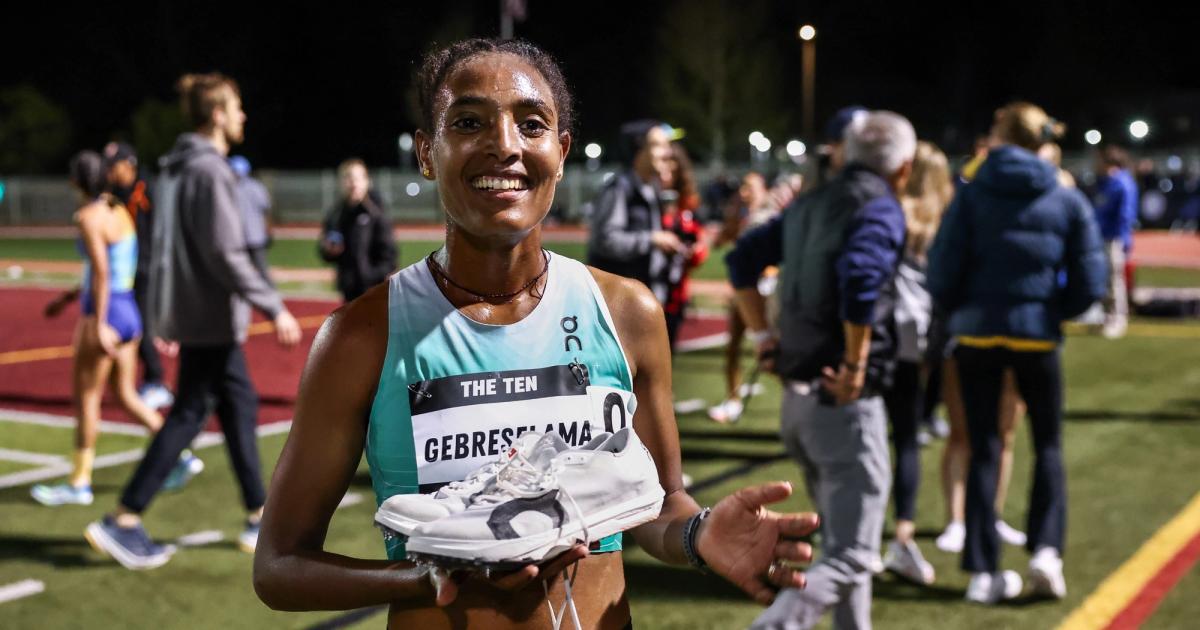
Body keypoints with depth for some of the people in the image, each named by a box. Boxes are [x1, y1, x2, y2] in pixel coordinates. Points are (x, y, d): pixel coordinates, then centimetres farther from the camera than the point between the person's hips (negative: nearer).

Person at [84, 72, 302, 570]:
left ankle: (259, 519, 20)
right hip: (210, 317, -10)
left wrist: (168, 313, 22)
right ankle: (123, 522, 1)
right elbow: (226, 254, -22)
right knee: (188, 414, -3)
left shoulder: (176, 167, 12)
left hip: (189, 310, 10)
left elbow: (170, 245, 17)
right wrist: (274, 309, -19)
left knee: (239, 405, 13)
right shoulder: (210, 170, -17)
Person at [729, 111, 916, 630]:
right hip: (845, 400, -8)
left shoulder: (811, 204, 13)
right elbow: (860, 280, -27)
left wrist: (760, 335, 14)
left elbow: (743, 258, 16)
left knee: (840, 538, 22)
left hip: (797, 393, 8)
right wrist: (855, 364, -19)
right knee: (850, 556, -5)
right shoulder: (879, 208, -10)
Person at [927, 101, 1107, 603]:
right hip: (1037, 337, 0)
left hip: (977, 335, 0)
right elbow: (1089, 283, -2)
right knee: (1048, 445, 16)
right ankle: (1046, 549, -1)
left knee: (983, 451, 7)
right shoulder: (1067, 201, 0)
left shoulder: (971, 195, -4)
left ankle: (983, 572, 8)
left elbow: (942, 274, -8)